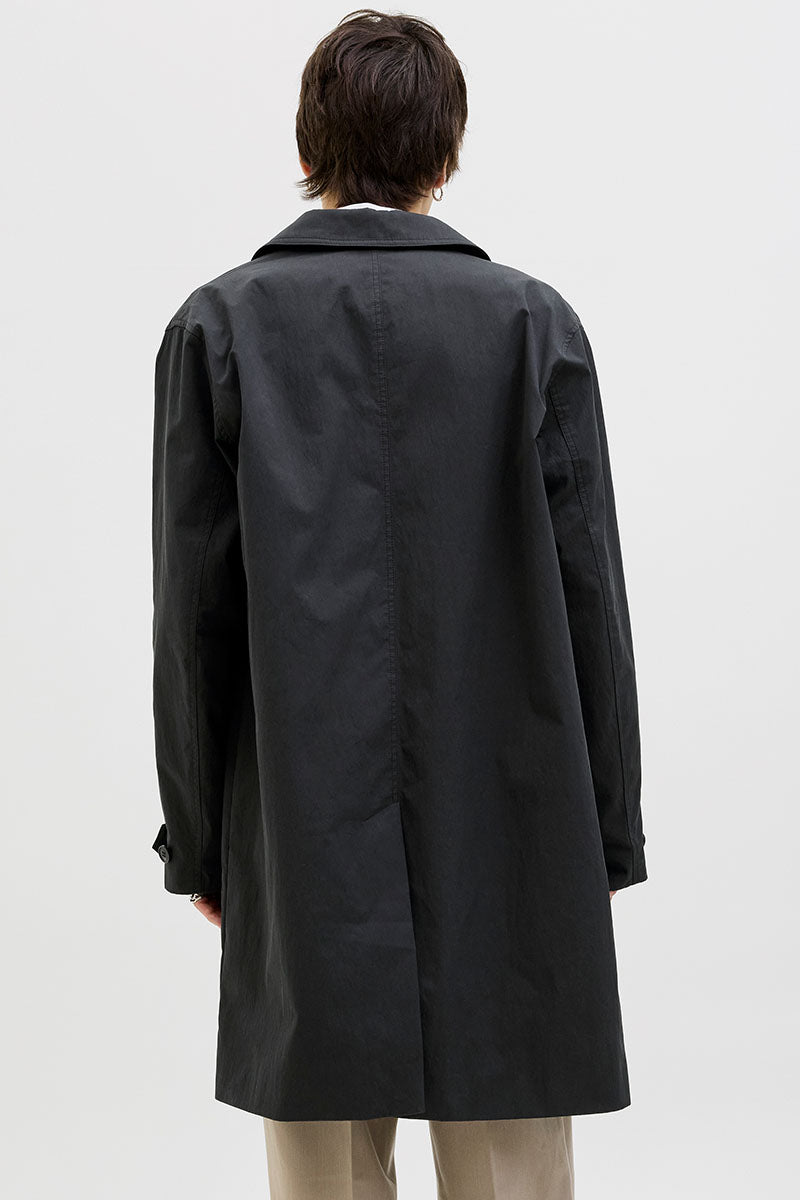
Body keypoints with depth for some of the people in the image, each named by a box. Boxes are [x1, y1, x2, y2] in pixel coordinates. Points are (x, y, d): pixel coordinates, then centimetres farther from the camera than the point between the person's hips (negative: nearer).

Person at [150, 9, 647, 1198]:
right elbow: (587, 594, -2)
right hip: (506, 832, 0)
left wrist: (197, 835, 7)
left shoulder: (219, 325, -1)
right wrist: (609, 833, 7)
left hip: (303, 833, 0)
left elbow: (193, 608, -2)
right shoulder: (534, 322, -2)